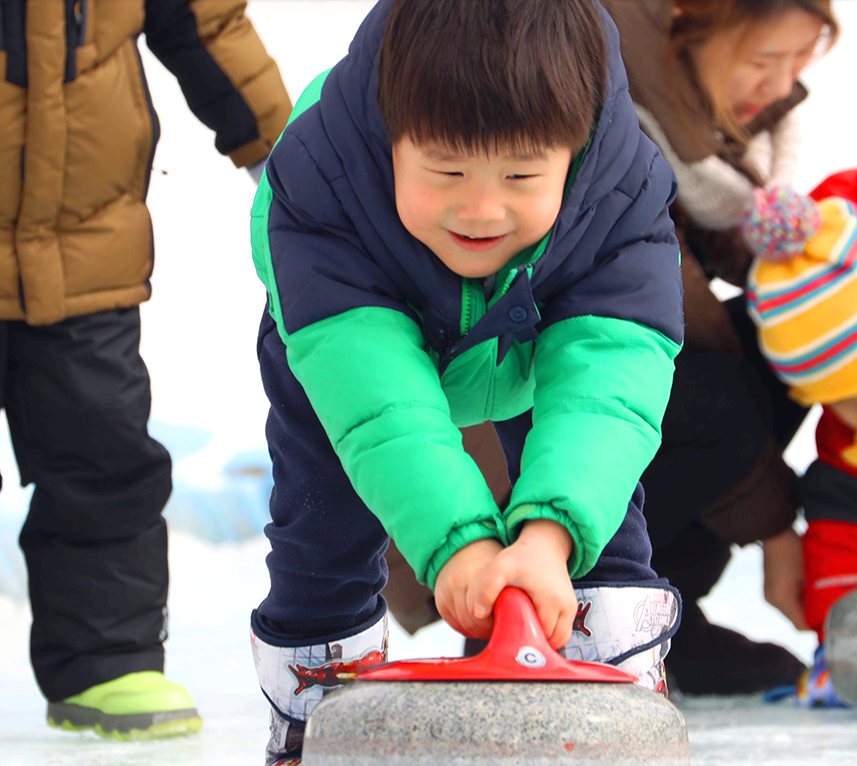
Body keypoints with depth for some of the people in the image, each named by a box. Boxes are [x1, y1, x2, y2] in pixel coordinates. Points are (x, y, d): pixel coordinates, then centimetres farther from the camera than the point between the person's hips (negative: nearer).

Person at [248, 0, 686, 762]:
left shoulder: (626, 206, -42)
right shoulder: (315, 192, -46)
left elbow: (601, 382, -51)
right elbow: (376, 393, -54)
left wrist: (547, 535, -69)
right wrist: (455, 540, -67)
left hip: (539, 347, 1)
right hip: (363, 328, -1)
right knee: (325, 510, 0)